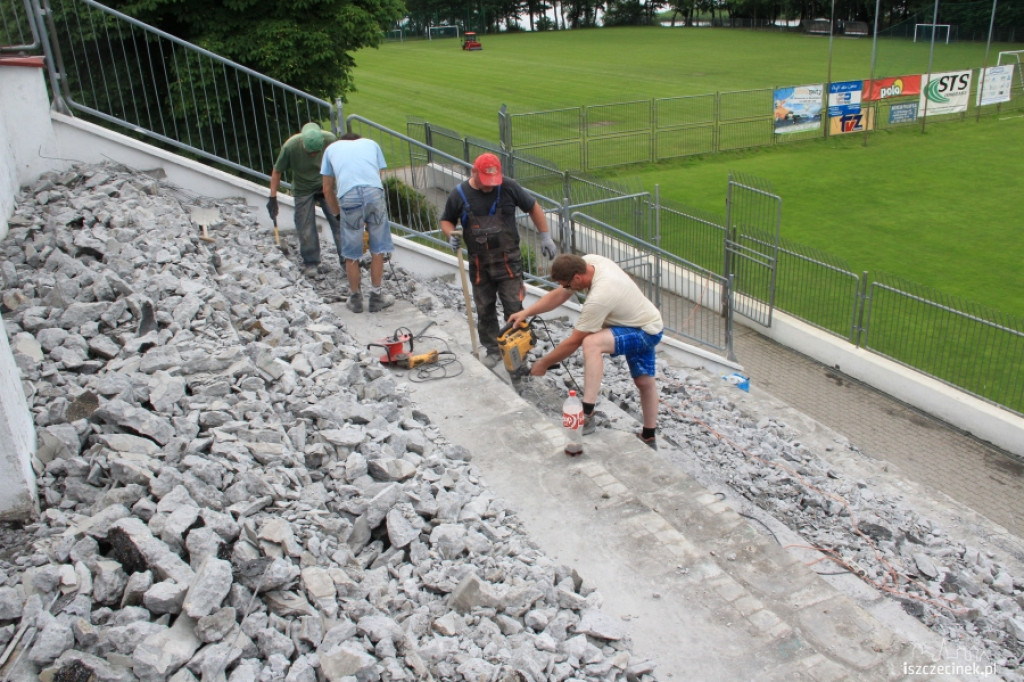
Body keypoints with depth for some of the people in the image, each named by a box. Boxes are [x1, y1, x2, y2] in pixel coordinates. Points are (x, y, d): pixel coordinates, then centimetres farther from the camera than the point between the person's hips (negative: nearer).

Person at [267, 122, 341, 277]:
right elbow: (277, 171, -13)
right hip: (303, 190, -1)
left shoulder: (330, 139, -23)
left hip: (327, 187, 1)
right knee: (305, 228, -2)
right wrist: (273, 197, -14)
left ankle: (346, 258, 5)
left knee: (339, 221, -5)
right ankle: (311, 262, 12)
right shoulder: (290, 146, -26)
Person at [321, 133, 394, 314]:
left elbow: (328, 190, 26)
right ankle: (376, 297, 23)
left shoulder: (332, 148, 30)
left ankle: (355, 299, 26)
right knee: (378, 249, 14)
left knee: (351, 254, 13)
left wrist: (338, 214, 37)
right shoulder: (371, 144, 31)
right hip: (374, 192, 0)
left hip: (348, 196, 0)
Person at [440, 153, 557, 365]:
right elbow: (446, 221, 10)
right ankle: (493, 349, 26)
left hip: (508, 261, -2)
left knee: (513, 308, -3)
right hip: (479, 264, 2)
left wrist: (545, 237, 2)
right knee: (485, 310, 11)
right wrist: (451, 235, -12)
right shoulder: (459, 194, -3)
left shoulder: (509, 188, -6)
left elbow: (534, 208, 5)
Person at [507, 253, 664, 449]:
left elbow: (574, 341, -26)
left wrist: (544, 363, -14)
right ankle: (649, 438, 40)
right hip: (644, 322, 10)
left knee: (591, 343, -33)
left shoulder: (599, 298, -36)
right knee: (644, 382, 22)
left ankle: (587, 416, -31)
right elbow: (559, 295, 0)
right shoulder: (588, 261, -13)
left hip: (646, 332, -10)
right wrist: (526, 312, -9)